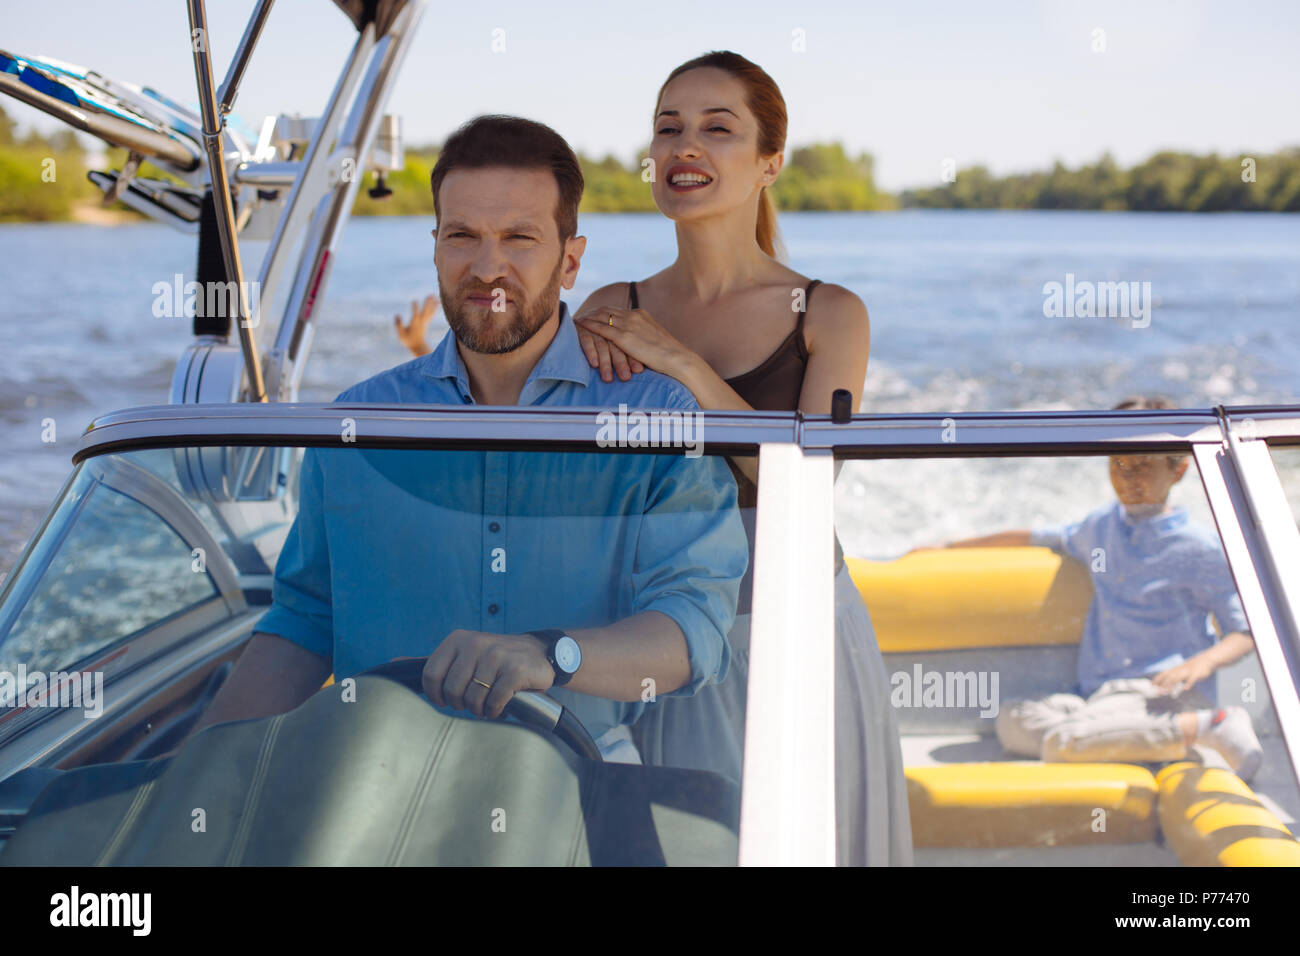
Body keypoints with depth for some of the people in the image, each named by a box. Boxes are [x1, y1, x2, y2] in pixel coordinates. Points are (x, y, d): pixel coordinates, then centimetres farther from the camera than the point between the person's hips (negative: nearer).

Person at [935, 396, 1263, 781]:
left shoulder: (1201, 550, 0)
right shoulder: (1102, 527, 19)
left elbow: (1246, 632, 1)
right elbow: (1037, 539, 34)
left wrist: (1203, 662, -20)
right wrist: (948, 548, 36)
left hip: (1165, 694, -7)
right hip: (1101, 693, 7)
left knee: (1062, 742, -34)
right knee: (1014, 721, -21)